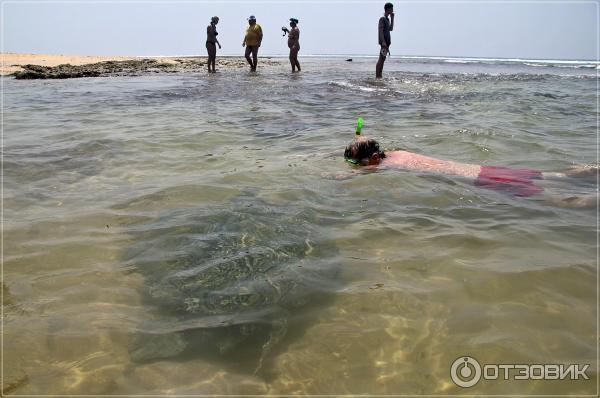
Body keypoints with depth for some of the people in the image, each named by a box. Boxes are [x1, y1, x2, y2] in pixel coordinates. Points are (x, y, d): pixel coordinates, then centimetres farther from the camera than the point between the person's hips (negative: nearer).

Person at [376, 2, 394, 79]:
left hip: (387, 41, 10)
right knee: (381, 59, -13)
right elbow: (381, 31, -16)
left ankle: (380, 76, 10)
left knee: (382, 59, 8)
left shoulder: (387, 19, 21)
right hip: (384, 41, -10)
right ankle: (377, 76, -16)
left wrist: (392, 18, 20)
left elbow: (391, 29, 25)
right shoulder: (382, 19, -8)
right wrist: (383, 42, -25)